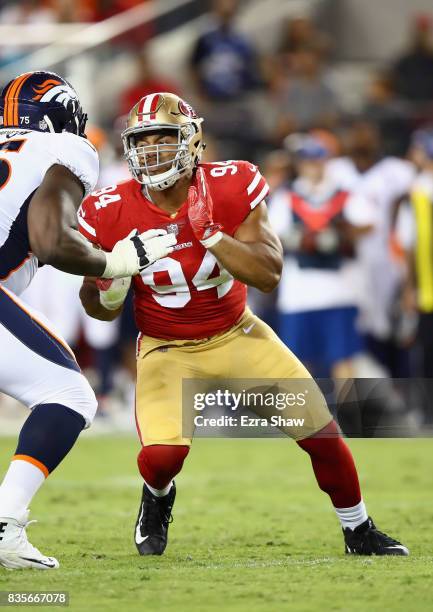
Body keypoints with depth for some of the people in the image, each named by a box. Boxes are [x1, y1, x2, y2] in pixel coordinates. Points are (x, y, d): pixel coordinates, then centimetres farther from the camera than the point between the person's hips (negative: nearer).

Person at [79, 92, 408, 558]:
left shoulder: (231, 189, -17)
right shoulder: (111, 215, -16)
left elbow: (269, 275, -23)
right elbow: (100, 310, -3)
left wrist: (209, 234, -34)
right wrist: (111, 288, -27)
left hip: (236, 335, 1)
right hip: (167, 349, -1)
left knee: (321, 431, -3)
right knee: (162, 454, -24)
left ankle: (359, 532, 22)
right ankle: (157, 498, 15)